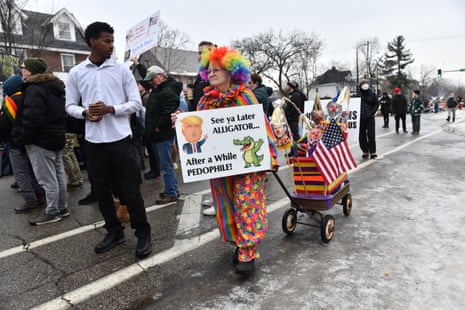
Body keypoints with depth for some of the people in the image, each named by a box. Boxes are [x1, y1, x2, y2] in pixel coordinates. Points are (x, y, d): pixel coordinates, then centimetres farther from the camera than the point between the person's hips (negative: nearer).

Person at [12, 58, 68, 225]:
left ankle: (52, 212, 7)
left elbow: (31, 118, -24)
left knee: (47, 179, -2)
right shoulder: (55, 87, 14)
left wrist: (22, 137, -12)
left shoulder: (33, 89, -16)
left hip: (40, 140, -10)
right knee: (58, 175, 14)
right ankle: (62, 207, 23)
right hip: (57, 137, 10)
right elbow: (63, 113, 20)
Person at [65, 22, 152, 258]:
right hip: (94, 141, 3)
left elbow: (136, 103, 0)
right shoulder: (76, 73, 7)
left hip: (120, 138, -2)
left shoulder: (122, 70, 2)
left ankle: (143, 233, 14)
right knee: (102, 190, 11)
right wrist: (85, 112, -11)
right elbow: (70, 106, 10)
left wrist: (110, 109, -14)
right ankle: (114, 231, 28)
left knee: (129, 189, -1)